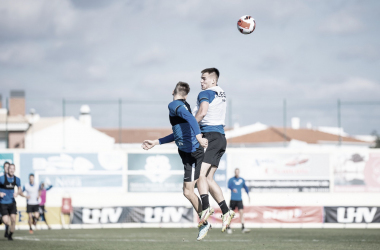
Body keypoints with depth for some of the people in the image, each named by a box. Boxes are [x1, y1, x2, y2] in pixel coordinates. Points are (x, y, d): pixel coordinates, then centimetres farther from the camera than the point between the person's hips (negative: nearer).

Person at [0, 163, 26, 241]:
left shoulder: (17, 179, 1)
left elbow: (19, 189, 18)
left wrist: (17, 193, -4)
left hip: (12, 202, 3)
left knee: (13, 219, -8)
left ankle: (10, 235, 13)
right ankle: (7, 226, 21)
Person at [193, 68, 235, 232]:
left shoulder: (206, 94, -6)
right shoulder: (221, 95, 21)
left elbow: (202, 112, -22)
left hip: (210, 137, -9)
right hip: (221, 137, 9)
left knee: (201, 174, -16)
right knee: (208, 178, 10)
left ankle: (205, 207, -33)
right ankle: (226, 211, 6)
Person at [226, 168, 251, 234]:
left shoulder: (242, 180, 10)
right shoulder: (231, 179, -2)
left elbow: (245, 187, 22)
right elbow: (229, 186, -19)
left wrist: (248, 195, 18)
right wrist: (233, 189, -40)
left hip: (239, 199, 3)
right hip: (233, 199, -3)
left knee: (241, 212, -10)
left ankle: (243, 228, -15)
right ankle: (228, 228, 14)